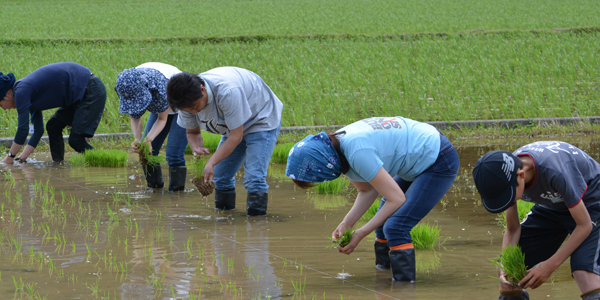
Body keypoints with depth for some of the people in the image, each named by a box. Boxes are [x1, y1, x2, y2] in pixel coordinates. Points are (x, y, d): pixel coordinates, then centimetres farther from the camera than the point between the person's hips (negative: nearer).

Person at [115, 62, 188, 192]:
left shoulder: (161, 84, -42)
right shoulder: (126, 87, -26)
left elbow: (162, 119, -27)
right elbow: (135, 118, -15)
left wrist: (149, 139, -41)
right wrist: (137, 140, -33)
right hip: (162, 106, 6)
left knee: (173, 154, -17)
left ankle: (176, 191, -7)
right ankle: (154, 185, 15)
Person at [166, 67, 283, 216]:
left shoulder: (228, 92, -40)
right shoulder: (189, 100, -18)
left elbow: (236, 136, -33)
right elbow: (192, 132, -2)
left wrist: (211, 163, -38)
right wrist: (197, 149, -26)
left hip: (262, 121, -7)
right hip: (233, 126, 7)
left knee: (254, 179, -21)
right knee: (221, 178, 3)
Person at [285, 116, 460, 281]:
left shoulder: (358, 153, -32)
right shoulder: (337, 145, -4)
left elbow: (397, 199, -26)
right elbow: (368, 190, 5)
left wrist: (361, 233, -18)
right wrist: (346, 223, -8)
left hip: (439, 163, -10)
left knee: (395, 227, -18)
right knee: (384, 219, 17)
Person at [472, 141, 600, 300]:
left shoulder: (555, 172, -39)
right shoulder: (504, 175, -21)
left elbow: (584, 225, -27)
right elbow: (512, 229, -6)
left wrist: (550, 265, -29)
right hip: (552, 207, 6)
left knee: (584, 271, -30)